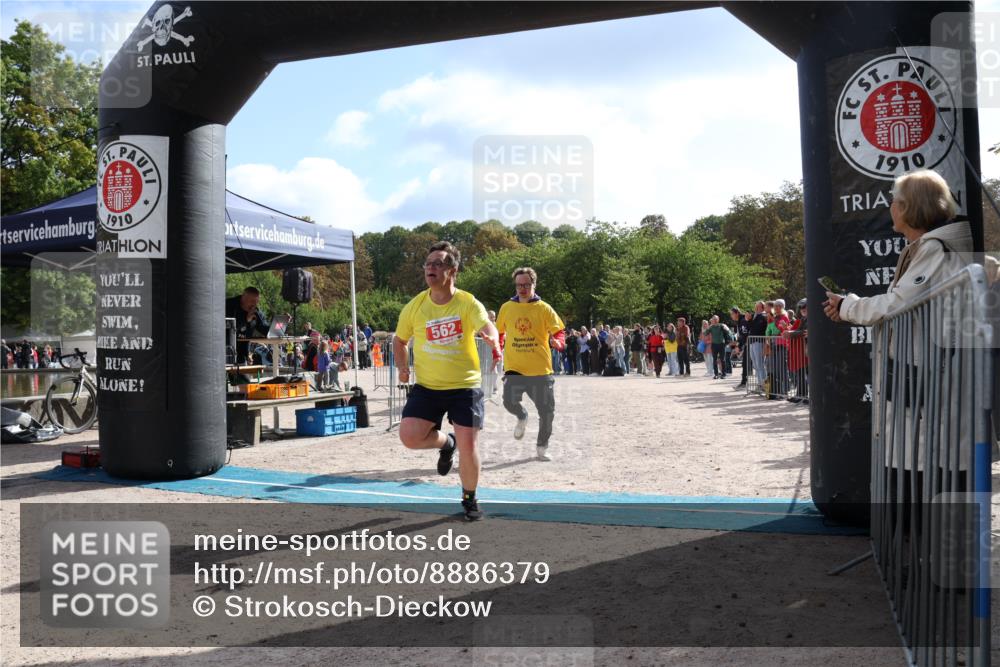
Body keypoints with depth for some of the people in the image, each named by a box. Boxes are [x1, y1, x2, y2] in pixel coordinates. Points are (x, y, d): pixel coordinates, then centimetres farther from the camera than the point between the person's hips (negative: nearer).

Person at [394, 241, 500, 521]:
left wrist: (493, 339, -53)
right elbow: (399, 340, 15)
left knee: (468, 447, -4)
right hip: (427, 387, 2)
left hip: (465, 386, -2)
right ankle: (446, 443, 20)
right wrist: (402, 366, 0)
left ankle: (469, 499, 24)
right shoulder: (415, 306, -2)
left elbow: (487, 327, -30)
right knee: (409, 436, -15)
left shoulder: (468, 303, -10)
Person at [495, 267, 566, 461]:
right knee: (510, 402, -20)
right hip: (514, 367, 1)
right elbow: (499, 332, 21)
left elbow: (559, 332, -6)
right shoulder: (506, 308, 6)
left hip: (540, 369, -1)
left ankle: (542, 447, 26)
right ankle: (522, 418, 17)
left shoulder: (544, 308, -1)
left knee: (547, 411, 1)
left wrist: (556, 342, -27)